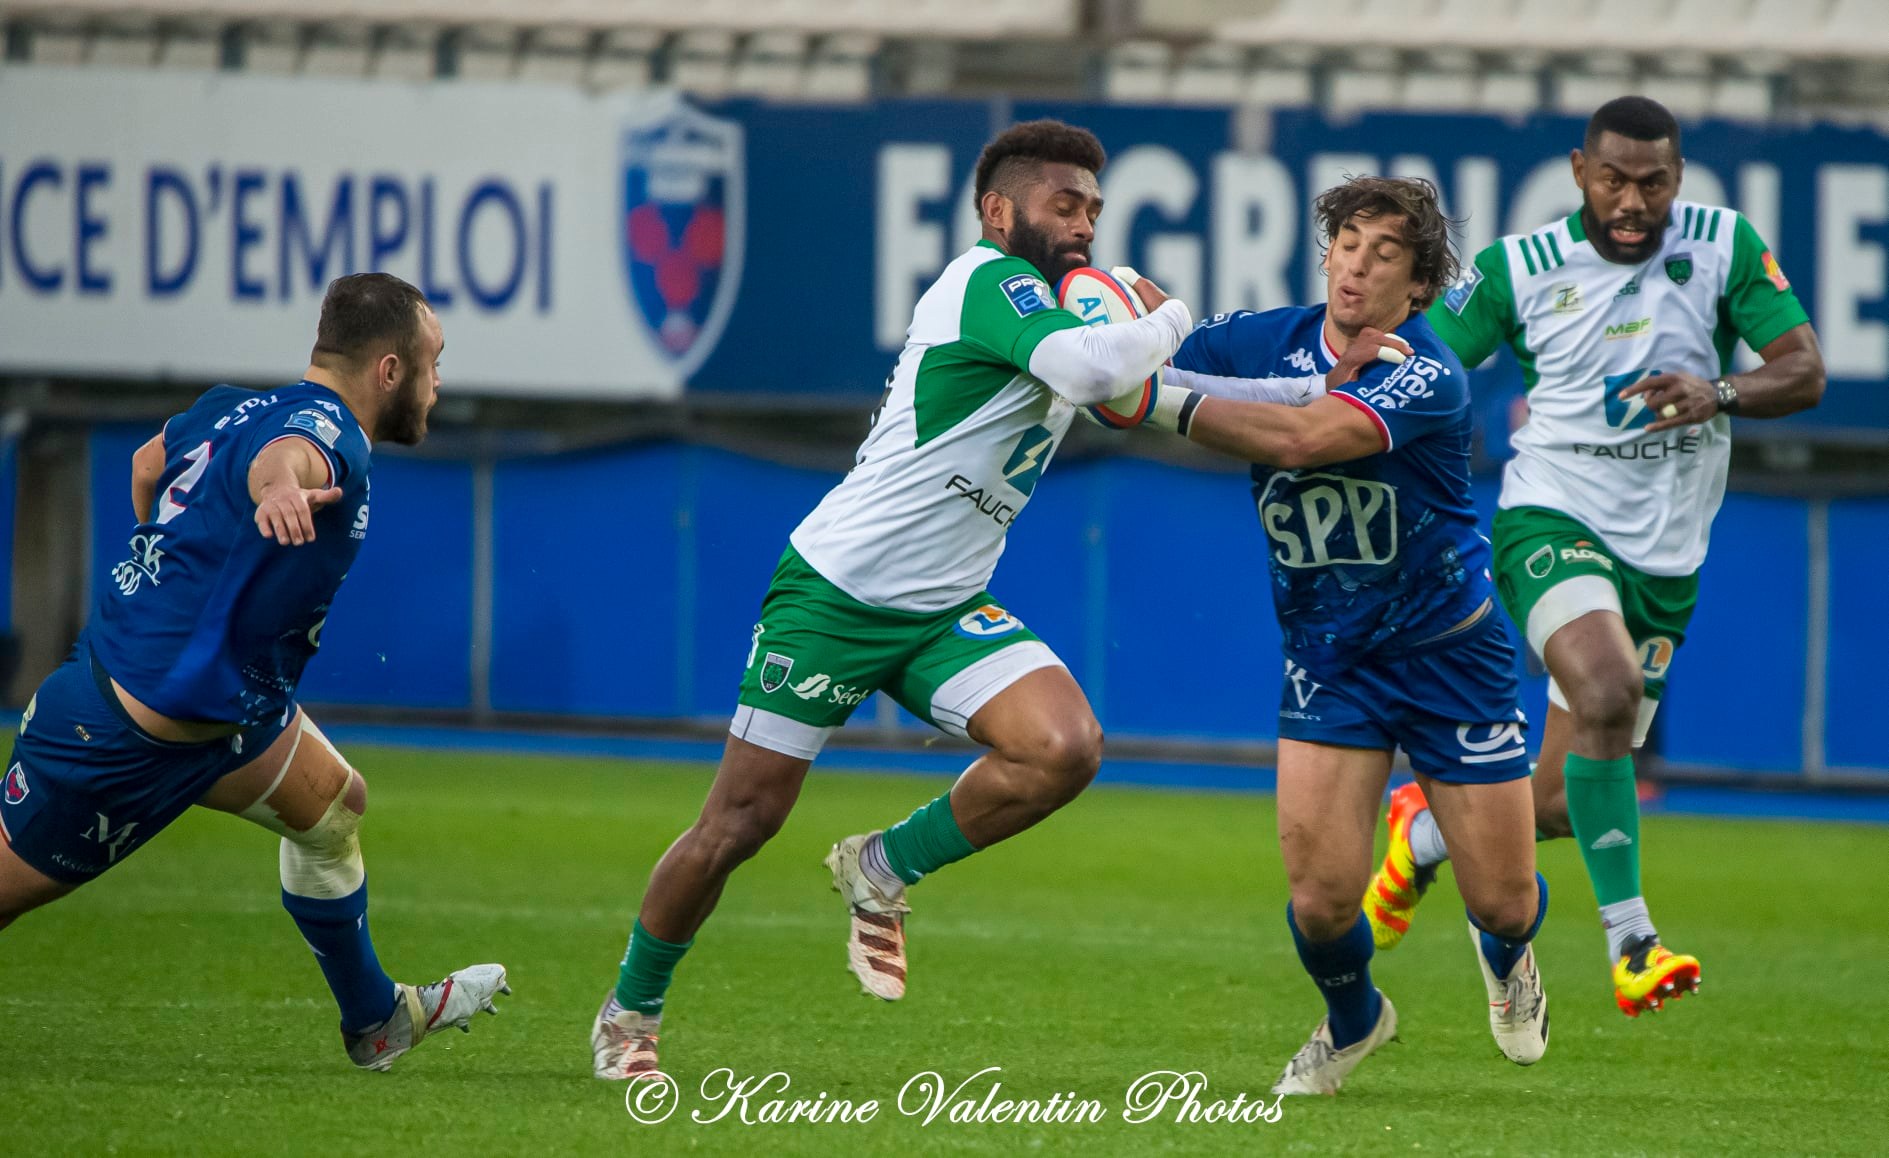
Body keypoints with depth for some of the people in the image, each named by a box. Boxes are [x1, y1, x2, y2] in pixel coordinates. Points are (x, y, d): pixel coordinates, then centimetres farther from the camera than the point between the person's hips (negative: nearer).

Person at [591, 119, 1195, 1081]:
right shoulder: (988, 281, -15)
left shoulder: (1056, 303, 12)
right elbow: (1086, 367, -33)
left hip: (945, 611, 8)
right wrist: (1171, 319, -15)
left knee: (1066, 748, -19)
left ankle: (883, 871, 3)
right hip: (834, 594, -7)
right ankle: (629, 1014, 21)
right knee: (739, 825, -1)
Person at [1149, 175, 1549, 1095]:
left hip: (1449, 649, -3)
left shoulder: (1428, 377, -22)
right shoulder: (1263, 340, -6)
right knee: (1320, 896, -12)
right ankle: (1351, 1020, 23)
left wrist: (1162, 397, -39)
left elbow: (1300, 440, -38)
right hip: (1327, 660, 3)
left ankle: (1505, 953, 43)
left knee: (1503, 902, 3)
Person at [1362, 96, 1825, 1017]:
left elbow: (1805, 371, -7)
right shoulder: (1520, 268, -6)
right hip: (1552, 520, -3)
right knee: (1607, 691, -34)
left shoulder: (1725, 247, -3)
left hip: (1664, 558, 3)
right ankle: (1630, 945, -30)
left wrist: (1720, 394, -27)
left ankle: (1423, 832, 40)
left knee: (1566, 801, 6)